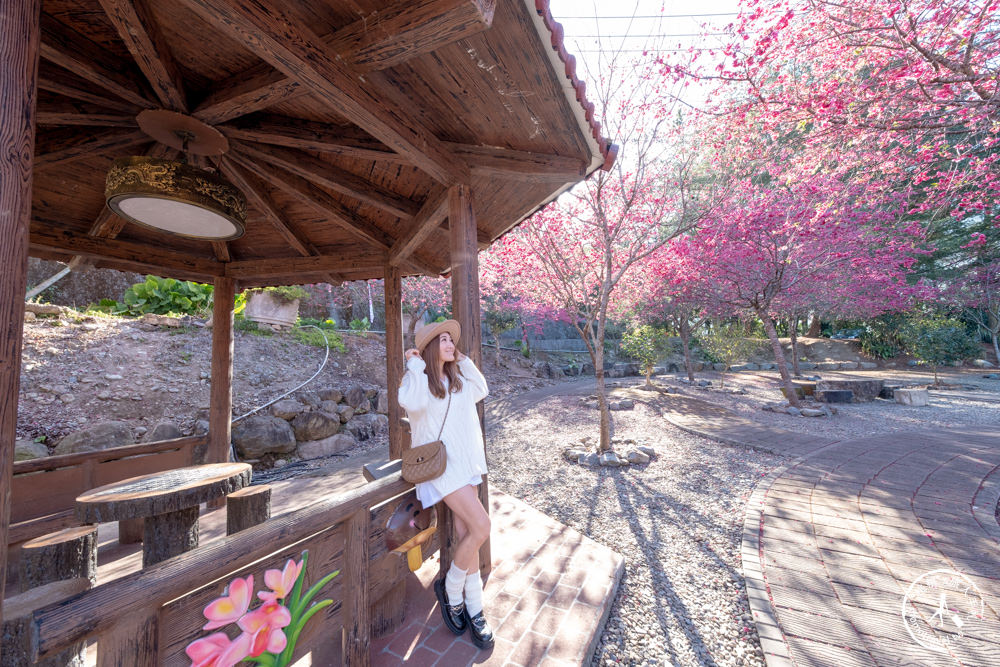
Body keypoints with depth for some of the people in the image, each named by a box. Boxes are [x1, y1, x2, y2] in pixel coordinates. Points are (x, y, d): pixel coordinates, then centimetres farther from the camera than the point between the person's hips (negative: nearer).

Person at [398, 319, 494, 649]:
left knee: (466, 534, 8)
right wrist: (415, 366, -19)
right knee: (481, 527, -14)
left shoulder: (457, 380, 12)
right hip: (440, 465, -7)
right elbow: (414, 403, -28)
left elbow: (481, 390, 16)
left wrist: (464, 360, 12)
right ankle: (451, 588, 13)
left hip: (466, 461, 7)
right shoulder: (416, 379, -9)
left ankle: (473, 609, 23)